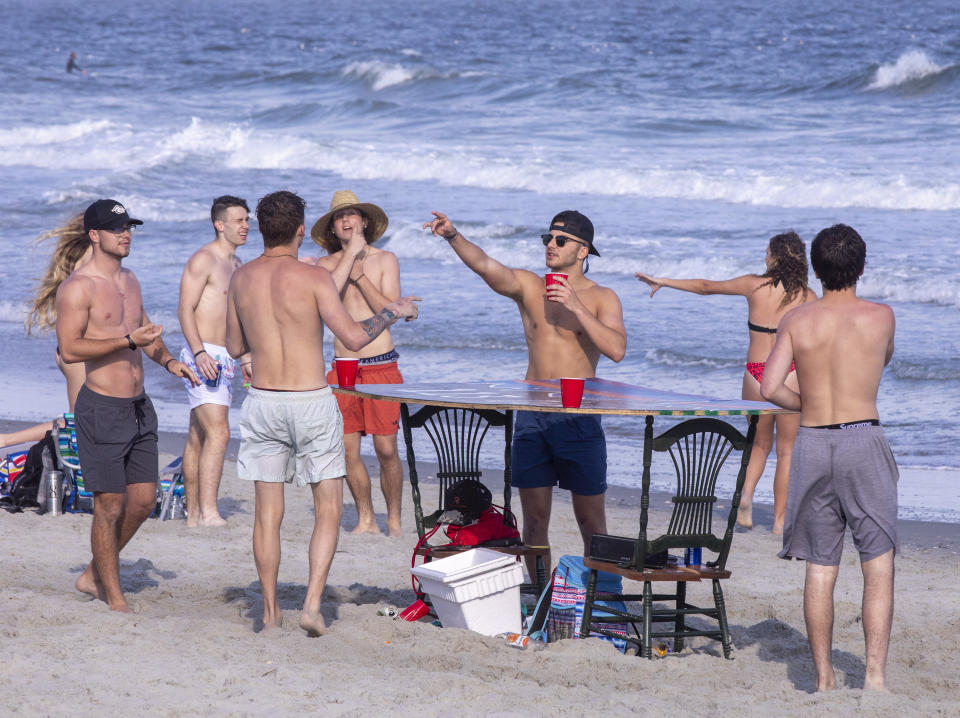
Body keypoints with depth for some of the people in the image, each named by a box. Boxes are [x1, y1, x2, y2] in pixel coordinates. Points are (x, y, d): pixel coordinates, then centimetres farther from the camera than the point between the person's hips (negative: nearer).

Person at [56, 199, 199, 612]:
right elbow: (69, 349, -20)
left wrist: (167, 360, 11)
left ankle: (94, 576, 26)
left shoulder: (129, 281, 14)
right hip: (102, 408, -8)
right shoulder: (78, 287, -12)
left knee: (143, 501, 9)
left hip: (139, 406, 8)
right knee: (110, 506, -3)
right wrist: (129, 341, -24)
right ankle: (114, 599, 8)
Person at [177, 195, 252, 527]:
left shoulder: (235, 264, 18)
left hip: (224, 360, 9)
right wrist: (200, 353, -26)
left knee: (198, 437, 12)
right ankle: (208, 513, -26)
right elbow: (185, 310, -16)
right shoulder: (203, 260, -10)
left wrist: (245, 358, 24)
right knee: (218, 433, -20)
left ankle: (193, 514, 15)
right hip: (202, 356, -9)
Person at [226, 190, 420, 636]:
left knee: (267, 513, 10)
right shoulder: (313, 278, -11)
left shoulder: (242, 278, 2)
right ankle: (312, 605, -4)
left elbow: (235, 347, 12)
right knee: (328, 510, 8)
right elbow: (354, 337, -16)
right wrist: (392, 312, 0)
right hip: (312, 400, -3)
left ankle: (270, 612, 14)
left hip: (263, 400, 3)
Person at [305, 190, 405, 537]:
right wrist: (351, 254, -8)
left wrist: (359, 274, -10)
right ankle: (366, 519, 12)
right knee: (347, 448, -2)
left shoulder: (385, 259, 6)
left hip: (381, 366, -2)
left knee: (386, 448, -6)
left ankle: (394, 519, 7)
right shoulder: (327, 264, 8)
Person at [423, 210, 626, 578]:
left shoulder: (602, 298, 0)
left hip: (579, 419, -2)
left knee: (591, 521, 2)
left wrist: (576, 307, -20)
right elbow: (486, 265, -12)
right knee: (534, 519, 4)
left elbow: (616, 349, -15)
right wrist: (453, 236, -30)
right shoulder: (528, 286, 6)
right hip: (531, 417, 2)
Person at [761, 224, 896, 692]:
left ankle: (823, 677, 11)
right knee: (879, 566, 2)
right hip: (863, 441, -2)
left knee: (820, 567, 9)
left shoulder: (796, 321, 1)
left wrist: (810, 405, 12)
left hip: (812, 443, 3)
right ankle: (875, 673, -8)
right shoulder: (880, 317, -2)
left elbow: (770, 388, -5)